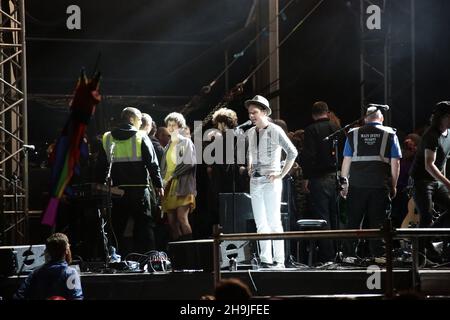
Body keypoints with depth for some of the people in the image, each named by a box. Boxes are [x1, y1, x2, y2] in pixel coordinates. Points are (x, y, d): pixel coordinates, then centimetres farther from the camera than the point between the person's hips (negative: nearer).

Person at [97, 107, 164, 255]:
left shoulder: (107, 138, 7)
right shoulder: (141, 137, -4)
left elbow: (102, 165, 10)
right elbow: (152, 163, -5)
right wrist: (159, 185, 2)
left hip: (117, 190, 3)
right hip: (139, 188, -3)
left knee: (117, 226, 10)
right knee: (144, 225, 0)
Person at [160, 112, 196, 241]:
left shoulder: (186, 142, 3)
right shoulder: (168, 146, 22)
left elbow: (189, 163, -8)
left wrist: (172, 176, -10)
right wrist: (164, 180, 5)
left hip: (182, 186, -6)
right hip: (168, 187, 6)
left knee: (182, 218, -17)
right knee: (171, 221, 0)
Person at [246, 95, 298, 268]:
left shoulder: (275, 131, -8)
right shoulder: (250, 132, 11)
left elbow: (292, 152, -11)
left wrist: (281, 174, -12)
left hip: (271, 181, -6)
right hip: (255, 182, 6)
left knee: (274, 221, -8)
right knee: (260, 223, 6)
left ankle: (279, 260, -6)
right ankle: (265, 259, 8)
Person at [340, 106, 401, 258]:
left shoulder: (353, 134, 8)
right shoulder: (390, 134, 5)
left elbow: (346, 160, 5)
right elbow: (395, 163, 1)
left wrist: (344, 182, 11)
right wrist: (393, 186, 8)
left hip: (356, 184, 1)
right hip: (380, 185, -1)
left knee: (353, 222, 9)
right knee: (377, 223, 3)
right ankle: (377, 255, 3)